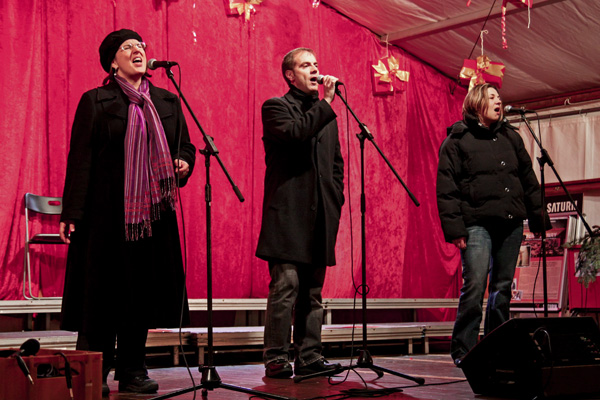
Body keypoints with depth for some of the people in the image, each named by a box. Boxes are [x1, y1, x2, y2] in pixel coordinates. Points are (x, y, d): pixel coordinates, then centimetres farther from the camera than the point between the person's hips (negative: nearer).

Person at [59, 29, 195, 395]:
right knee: (102, 289, -1)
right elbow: (81, 158, -3)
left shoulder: (168, 101, 15)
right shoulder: (96, 101, 2)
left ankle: (133, 370, 15)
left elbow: (185, 146, 20)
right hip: (107, 211, -4)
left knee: (144, 289, 5)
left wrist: (183, 163, -4)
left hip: (153, 211, 4)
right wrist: (73, 211, -9)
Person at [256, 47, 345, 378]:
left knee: (312, 291, 8)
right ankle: (276, 359, -5)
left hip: (320, 215, 6)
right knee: (285, 286, -11)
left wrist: (335, 201, 14)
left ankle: (309, 357, 13)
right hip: (289, 212, -6)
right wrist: (326, 103, -13)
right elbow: (294, 133, -18)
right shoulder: (275, 107, 3)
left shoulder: (325, 113, 23)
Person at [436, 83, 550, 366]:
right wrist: (454, 228, -12)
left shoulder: (510, 137, 18)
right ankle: (462, 351, -4)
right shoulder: (457, 140, 3)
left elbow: (528, 179, 20)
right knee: (475, 285, -13)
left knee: (503, 287, 7)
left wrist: (538, 218, 14)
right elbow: (446, 188, -3)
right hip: (477, 223, -5)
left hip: (512, 224, 5)